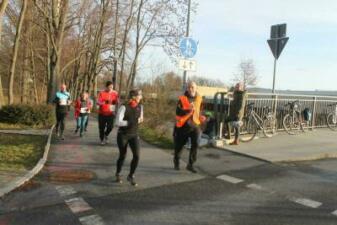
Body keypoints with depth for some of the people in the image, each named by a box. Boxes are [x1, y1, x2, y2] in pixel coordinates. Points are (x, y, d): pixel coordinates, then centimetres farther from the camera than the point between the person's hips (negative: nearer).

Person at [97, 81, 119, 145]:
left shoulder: (115, 93, 0)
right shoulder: (101, 93, -6)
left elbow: (117, 102, 4)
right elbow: (98, 102, -13)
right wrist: (105, 102, -30)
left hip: (110, 113, 1)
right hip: (102, 113, -1)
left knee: (110, 127, -8)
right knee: (102, 127, 3)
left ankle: (106, 135, 25)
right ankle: (102, 139, 25)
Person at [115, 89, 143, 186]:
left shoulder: (140, 106, -1)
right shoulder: (124, 107, -18)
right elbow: (118, 122, -23)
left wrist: (139, 120, -2)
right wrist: (130, 122, -27)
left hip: (134, 135, 4)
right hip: (123, 135, -4)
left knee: (136, 155, -9)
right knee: (122, 156, 9)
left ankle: (131, 176, 12)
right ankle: (118, 174, 37)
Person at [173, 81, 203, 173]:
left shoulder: (199, 98, 7)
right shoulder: (182, 99, -10)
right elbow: (178, 112, -20)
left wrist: (200, 117, 9)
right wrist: (188, 109, -31)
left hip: (195, 125, 3)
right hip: (183, 125, -3)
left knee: (195, 144, -13)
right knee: (179, 145, 10)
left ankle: (190, 164, -1)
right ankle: (176, 162, 34)